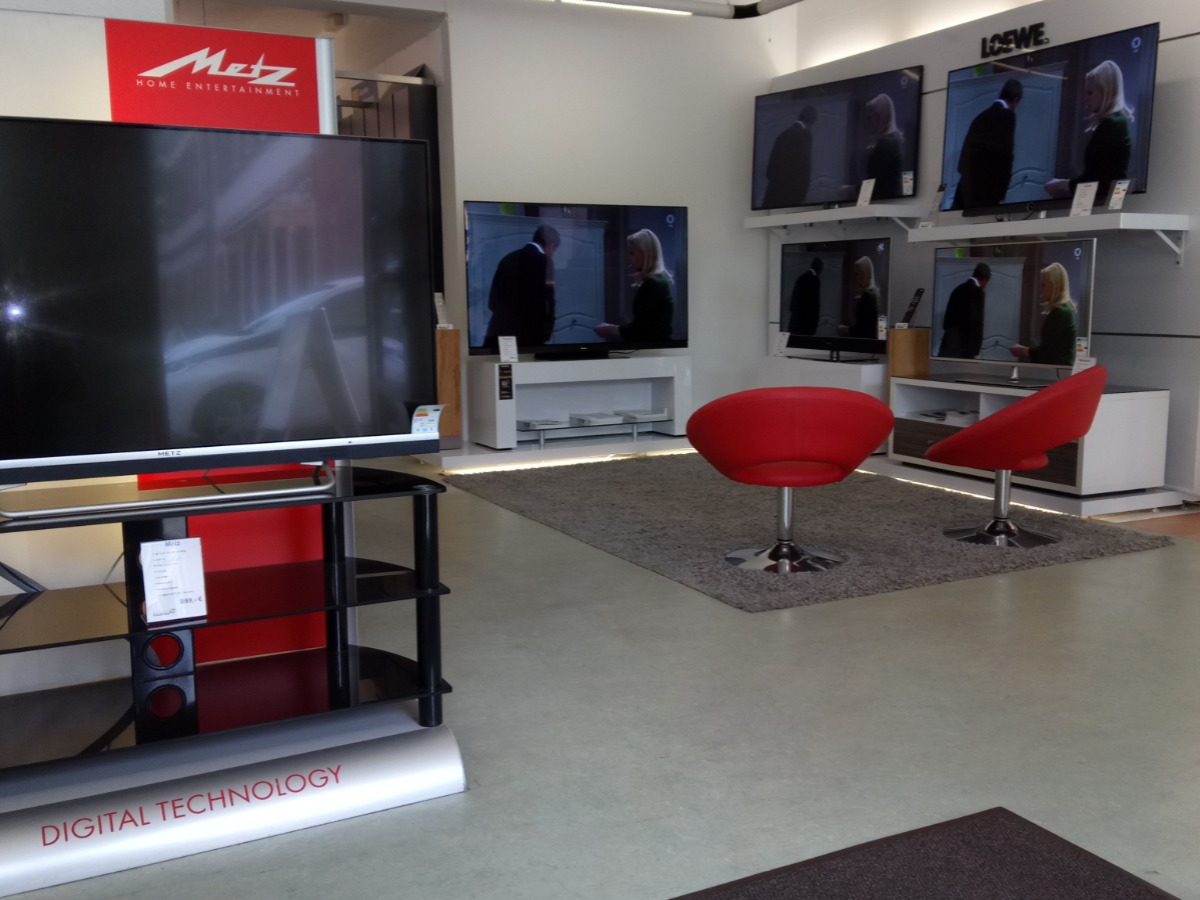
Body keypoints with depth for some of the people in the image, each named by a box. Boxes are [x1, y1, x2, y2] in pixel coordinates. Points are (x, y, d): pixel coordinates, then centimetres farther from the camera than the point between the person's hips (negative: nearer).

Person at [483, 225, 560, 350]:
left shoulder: (509, 258, 15)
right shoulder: (544, 260, -4)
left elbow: (493, 300, 16)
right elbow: (546, 299, -9)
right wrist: (546, 331, 0)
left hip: (498, 331, 6)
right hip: (527, 334, -6)